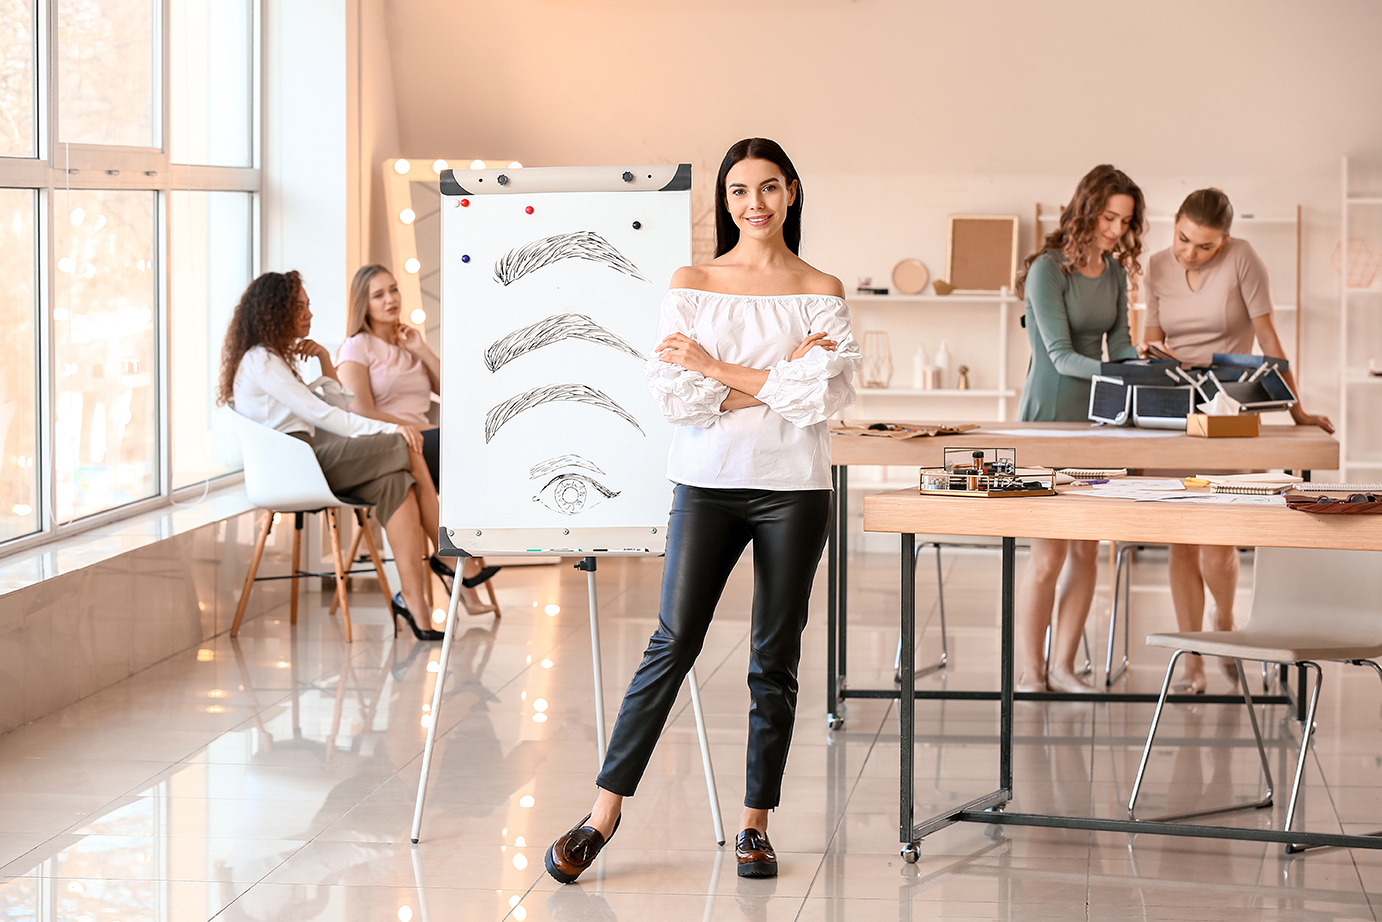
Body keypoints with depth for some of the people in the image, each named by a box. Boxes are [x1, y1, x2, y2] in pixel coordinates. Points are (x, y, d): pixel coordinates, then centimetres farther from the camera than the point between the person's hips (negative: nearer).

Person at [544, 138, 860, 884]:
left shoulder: (821, 291, 6)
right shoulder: (691, 284, 5)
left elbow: (825, 395, -8)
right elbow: (676, 395, -5)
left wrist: (718, 368, -9)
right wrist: (777, 379, -12)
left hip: (792, 487, 1)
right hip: (708, 483, -1)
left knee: (775, 658, 5)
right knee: (674, 641, -5)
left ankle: (755, 821, 14)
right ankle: (605, 810, 1)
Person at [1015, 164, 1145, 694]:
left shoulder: (1115, 271, 9)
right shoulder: (1048, 270, -13)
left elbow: (1118, 343, 8)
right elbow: (1061, 355, -18)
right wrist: (1112, 373, -32)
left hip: (1095, 419, 7)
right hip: (1050, 416, -7)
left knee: (1086, 550, 5)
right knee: (1049, 554, -7)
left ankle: (1062, 667, 13)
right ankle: (1030, 673, 2)